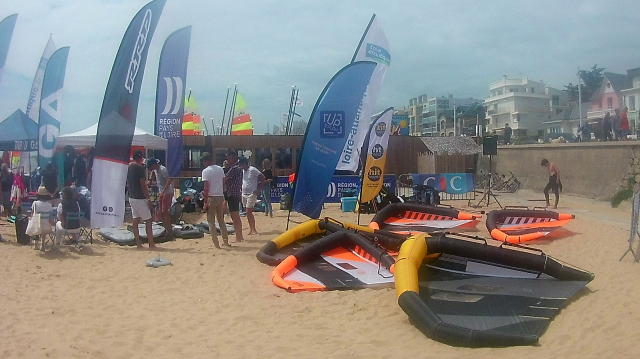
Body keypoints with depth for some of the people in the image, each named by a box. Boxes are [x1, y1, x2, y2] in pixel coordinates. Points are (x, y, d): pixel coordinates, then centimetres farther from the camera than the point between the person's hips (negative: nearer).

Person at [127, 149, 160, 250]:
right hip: (140, 198, -8)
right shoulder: (140, 168, -15)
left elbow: (127, 184, 16)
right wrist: (148, 198, -13)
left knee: (135, 221, 9)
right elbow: (143, 185, -17)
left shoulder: (128, 168, 9)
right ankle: (151, 245, -4)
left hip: (131, 197, 9)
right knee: (148, 221, -4)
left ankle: (138, 244, 12)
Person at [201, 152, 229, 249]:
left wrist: (205, 202, -12)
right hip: (220, 197, 6)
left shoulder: (206, 171, -10)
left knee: (211, 222, 2)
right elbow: (224, 184, 11)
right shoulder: (220, 169, 9)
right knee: (221, 220, 17)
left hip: (211, 198, -6)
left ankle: (216, 244, 1)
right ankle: (226, 241, 19)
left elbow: (206, 187, -15)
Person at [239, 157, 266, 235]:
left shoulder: (252, 170, -12)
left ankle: (253, 229, -4)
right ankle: (251, 229, 15)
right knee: (248, 212, 8)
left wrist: (259, 189, -14)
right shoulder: (242, 171, 10)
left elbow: (263, 178, -13)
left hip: (251, 194, -7)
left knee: (249, 212, -10)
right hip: (244, 194, 7)